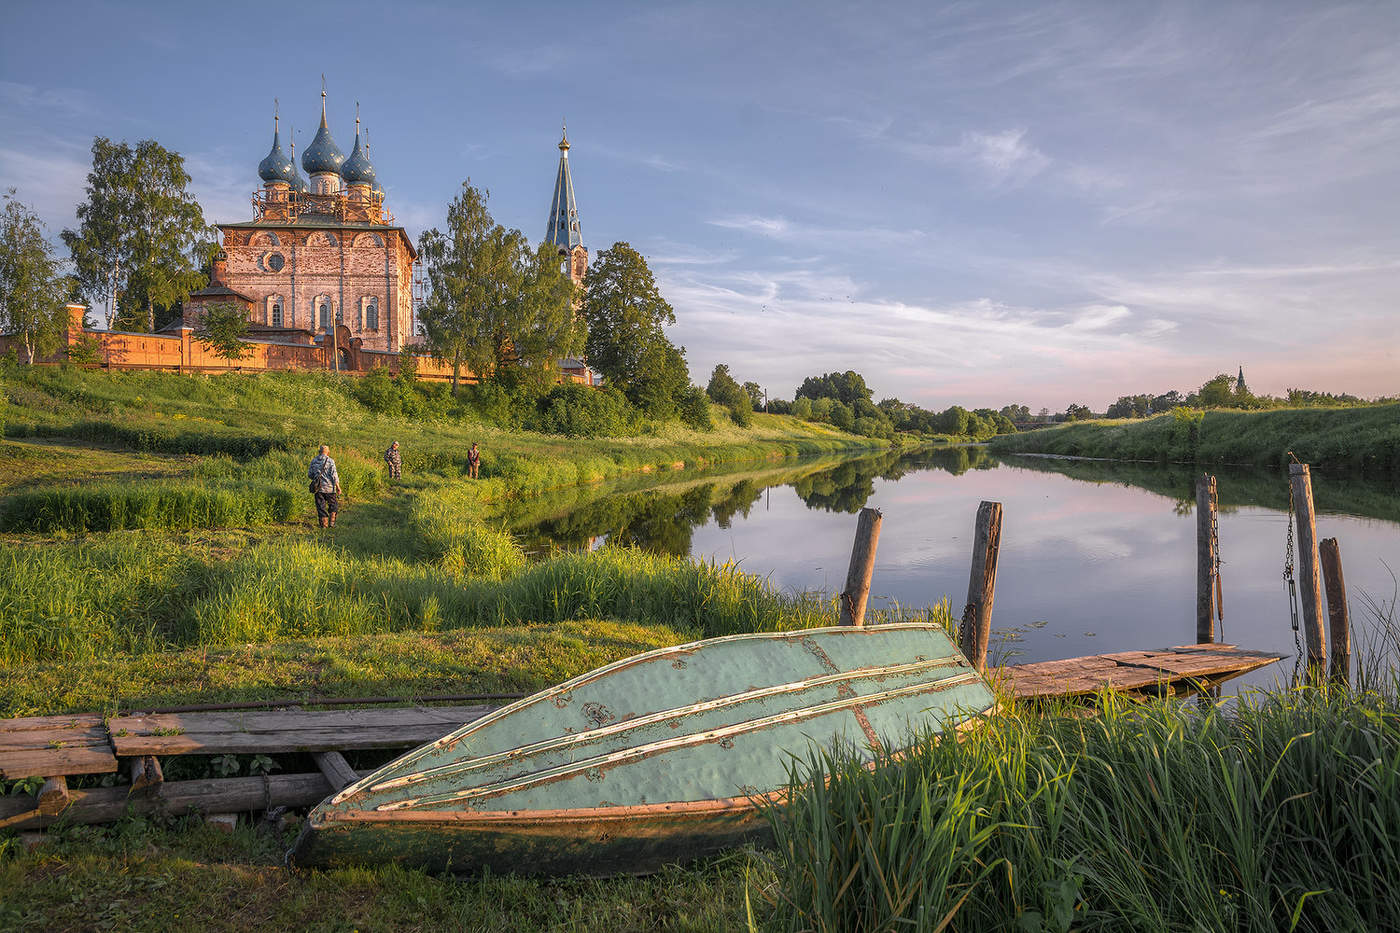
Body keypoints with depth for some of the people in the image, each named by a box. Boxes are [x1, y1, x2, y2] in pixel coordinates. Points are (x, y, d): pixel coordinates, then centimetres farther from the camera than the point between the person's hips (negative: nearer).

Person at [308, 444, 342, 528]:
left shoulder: (314, 460, 5)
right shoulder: (330, 461, -7)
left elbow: (309, 474, 9)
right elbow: (334, 475, -12)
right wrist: (338, 487, -8)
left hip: (318, 487, 3)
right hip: (329, 488, -3)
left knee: (321, 507, 8)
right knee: (333, 505, 13)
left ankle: (324, 525, 7)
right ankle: (331, 523, 6)